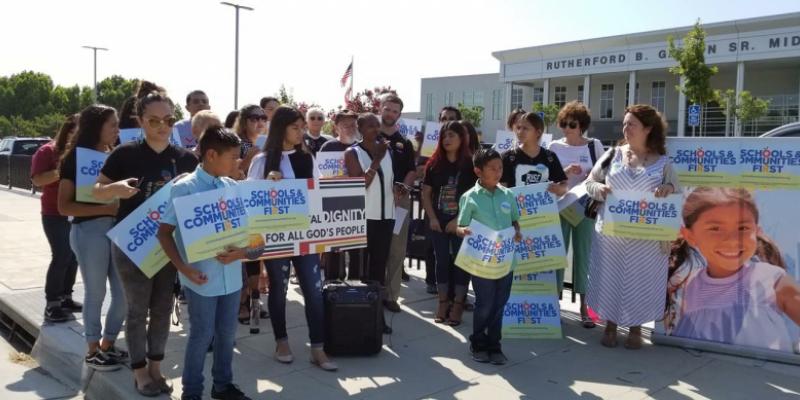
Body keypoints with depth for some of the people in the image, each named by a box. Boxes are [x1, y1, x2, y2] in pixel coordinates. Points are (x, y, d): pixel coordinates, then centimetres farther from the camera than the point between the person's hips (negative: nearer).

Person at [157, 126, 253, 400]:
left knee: (227, 332, 15)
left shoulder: (233, 187, 3)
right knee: (202, 334, 6)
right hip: (202, 277, -5)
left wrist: (243, 251, -10)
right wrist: (183, 268, -16)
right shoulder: (184, 188, -10)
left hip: (231, 275, 5)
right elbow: (164, 232, -8)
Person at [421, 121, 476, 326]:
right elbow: (426, 193, 6)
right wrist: (432, 217, -5)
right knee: (442, 260, 8)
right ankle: (443, 304, 17)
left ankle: (458, 306, 10)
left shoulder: (471, 164, -5)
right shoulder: (434, 163, 4)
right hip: (438, 221, 3)